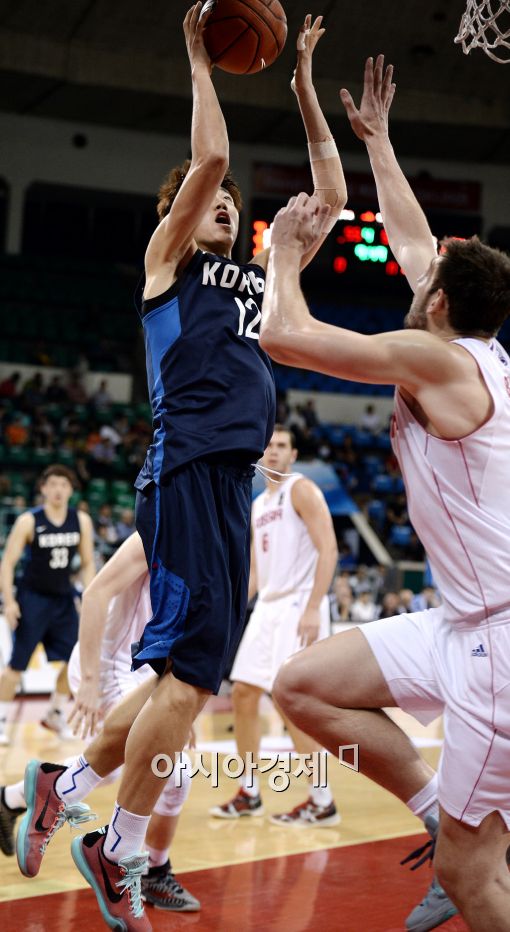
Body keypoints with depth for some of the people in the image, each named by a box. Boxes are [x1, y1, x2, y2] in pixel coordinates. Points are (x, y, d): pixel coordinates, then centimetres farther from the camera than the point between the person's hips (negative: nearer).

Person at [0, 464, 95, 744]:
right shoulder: (28, 521, -11)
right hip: (32, 598, -4)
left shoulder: (81, 521, -1)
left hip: (63, 599, 4)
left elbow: (88, 563, 8)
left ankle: (56, 714, 22)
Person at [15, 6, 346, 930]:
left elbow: (332, 197, 24)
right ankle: (120, 853, -1)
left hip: (234, 478, 8)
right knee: (192, 663, -13)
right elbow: (208, 159, -6)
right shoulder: (167, 259, 8)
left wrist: (304, 89, 24)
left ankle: (67, 784, 24)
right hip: (188, 467, -8)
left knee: (187, 669, 10)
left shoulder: (258, 276, 25)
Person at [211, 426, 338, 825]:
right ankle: (249, 794, 19)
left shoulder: (302, 490, -6)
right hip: (268, 605, 9)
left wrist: (313, 609, -24)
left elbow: (328, 549, -16)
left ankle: (323, 803, -4)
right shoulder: (258, 505, 19)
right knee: (243, 694, 8)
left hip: (299, 605, -9)